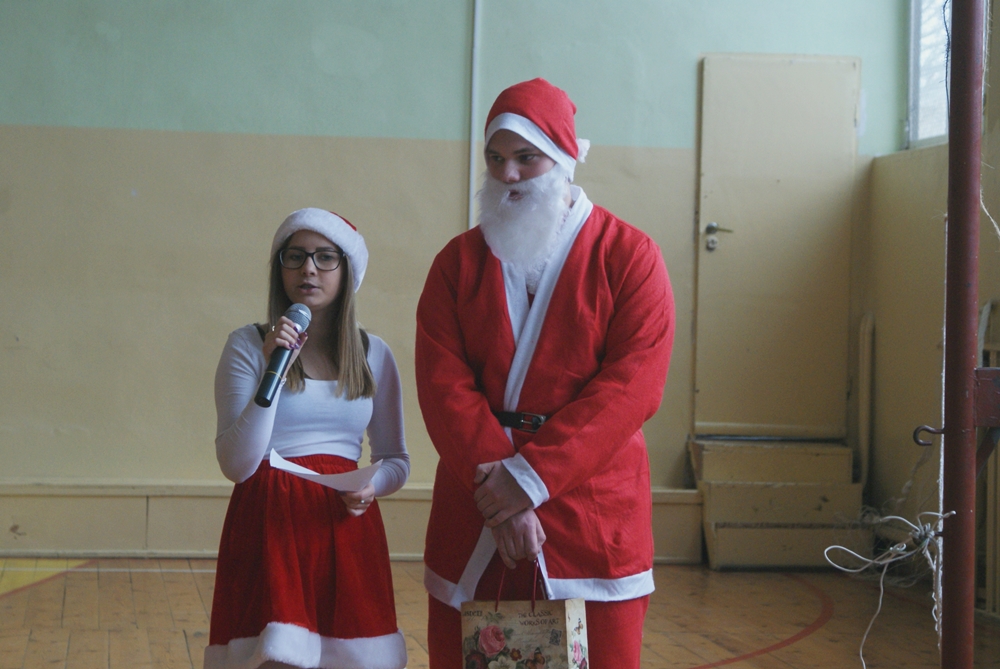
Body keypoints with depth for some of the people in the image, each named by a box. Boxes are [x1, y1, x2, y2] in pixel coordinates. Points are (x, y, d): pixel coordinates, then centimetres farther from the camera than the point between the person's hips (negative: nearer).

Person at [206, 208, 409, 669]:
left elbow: (396, 460, 15)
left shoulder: (374, 355, 8)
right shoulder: (247, 346, -1)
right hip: (270, 523, -3)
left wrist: (372, 486, -8)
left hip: (345, 527, 3)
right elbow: (236, 465, -9)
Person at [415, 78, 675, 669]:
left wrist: (531, 474, -18)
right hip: (473, 513, 2)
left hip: (592, 515, -2)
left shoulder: (630, 257, -1)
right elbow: (443, 384, -4)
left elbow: (632, 386, -12)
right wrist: (497, 486, -16)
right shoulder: (458, 262, 7)